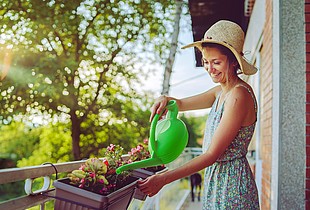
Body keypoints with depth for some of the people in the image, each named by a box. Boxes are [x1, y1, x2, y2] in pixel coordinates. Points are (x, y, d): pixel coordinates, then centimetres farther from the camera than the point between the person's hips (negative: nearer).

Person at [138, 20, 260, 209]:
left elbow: (212, 154, -23)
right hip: (216, 179, 8)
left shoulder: (239, 95, -21)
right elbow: (181, 104, 17)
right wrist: (166, 99, -8)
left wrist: (163, 179, -23)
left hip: (232, 182, -8)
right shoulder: (221, 91, 6)